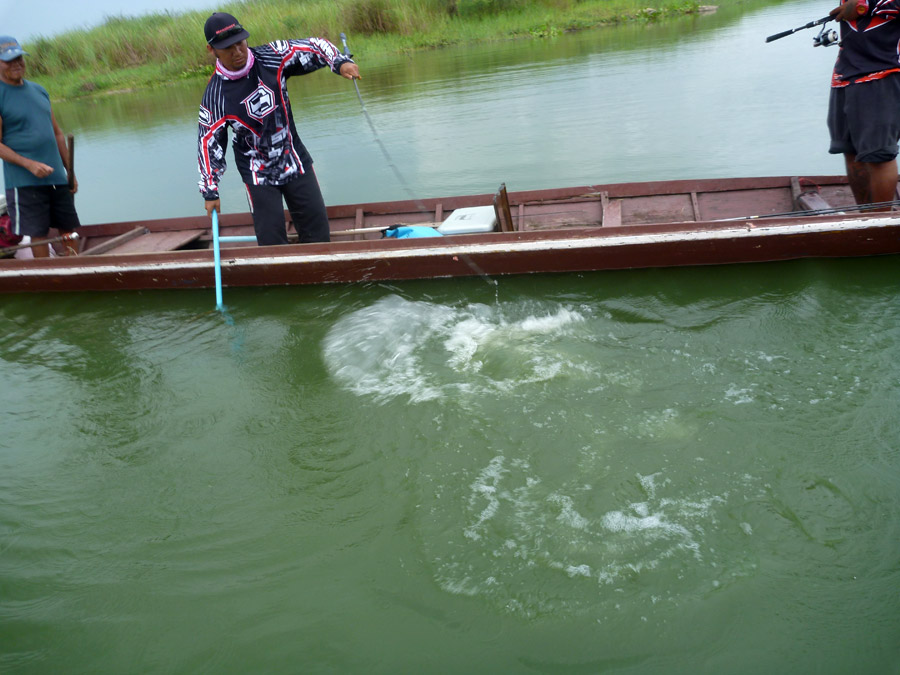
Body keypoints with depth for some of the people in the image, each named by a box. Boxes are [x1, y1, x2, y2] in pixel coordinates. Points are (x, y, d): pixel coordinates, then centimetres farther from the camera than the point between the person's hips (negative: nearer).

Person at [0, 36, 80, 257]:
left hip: (58, 179, 6)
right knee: (37, 236, -2)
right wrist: (30, 164, -20)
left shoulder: (39, 90, 14)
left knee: (70, 231, 9)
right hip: (24, 182, -6)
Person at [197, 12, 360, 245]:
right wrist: (210, 191, -8)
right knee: (270, 236, -5)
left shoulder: (271, 57, -10)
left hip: (295, 159, 3)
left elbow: (312, 47, -3)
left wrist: (340, 62, -24)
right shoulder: (215, 95, -15)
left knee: (317, 225, 7)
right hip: (257, 173, -3)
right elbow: (209, 142, -9)